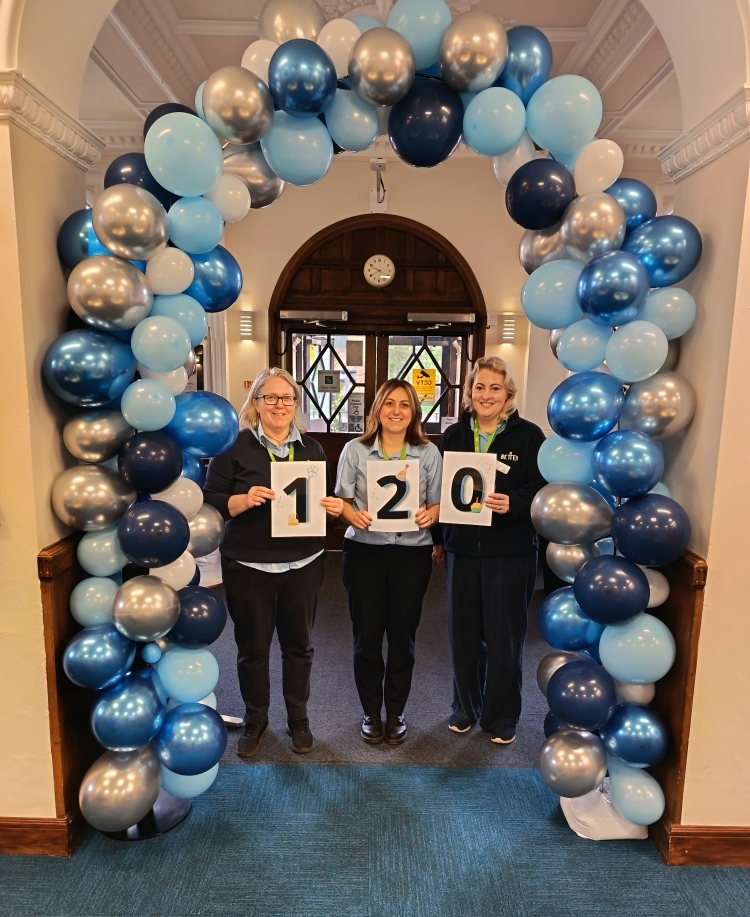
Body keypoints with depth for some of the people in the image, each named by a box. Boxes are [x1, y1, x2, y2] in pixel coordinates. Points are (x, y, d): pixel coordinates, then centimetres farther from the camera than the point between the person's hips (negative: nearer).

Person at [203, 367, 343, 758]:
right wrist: (244, 500, -24)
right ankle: (255, 719, 36)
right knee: (252, 646, 11)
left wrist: (335, 506, -8)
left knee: (299, 644, 14)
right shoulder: (234, 446, -5)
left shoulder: (311, 447, 6)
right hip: (249, 566, -2)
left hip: (303, 565, 3)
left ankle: (298, 718, 36)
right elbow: (210, 502, -6)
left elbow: (328, 498, 14)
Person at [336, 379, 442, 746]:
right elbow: (342, 498, 2)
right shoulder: (355, 450, -1)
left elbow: (438, 502, 5)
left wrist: (429, 516, -16)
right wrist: (354, 516, -18)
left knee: (403, 634, 11)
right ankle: (371, 712, 30)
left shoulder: (429, 452, 1)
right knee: (366, 634, 9)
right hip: (364, 551, 0)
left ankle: (396, 711, 32)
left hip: (413, 554, 1)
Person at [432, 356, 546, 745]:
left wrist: (513, 503, -26)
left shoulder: (528, 436, -5)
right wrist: (437, 539, 10)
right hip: (462, 548, 3)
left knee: (504, 636, 9)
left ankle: (501, 716, 29)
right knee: (462, 632, 13)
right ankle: (465, 707, 34)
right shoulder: (454, 435, 6)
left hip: (510, 552, -3)